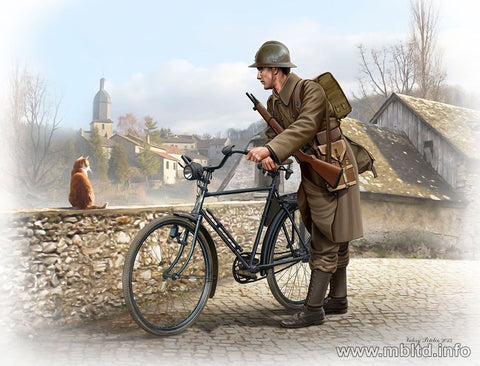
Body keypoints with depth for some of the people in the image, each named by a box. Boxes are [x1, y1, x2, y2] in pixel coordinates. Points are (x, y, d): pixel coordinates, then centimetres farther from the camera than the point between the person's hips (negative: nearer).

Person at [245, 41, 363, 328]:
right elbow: (275, 134, 3)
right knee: (335, 240, 16)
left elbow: (305, 127, -33)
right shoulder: (274, 103, 8)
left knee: (325, 243, -6)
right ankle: (338, 299, 27)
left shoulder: (311, 90, -19)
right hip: (313, 175, 9)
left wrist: (270, 150, -44)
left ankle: (313, 309, -2)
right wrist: (269, 157, -20)